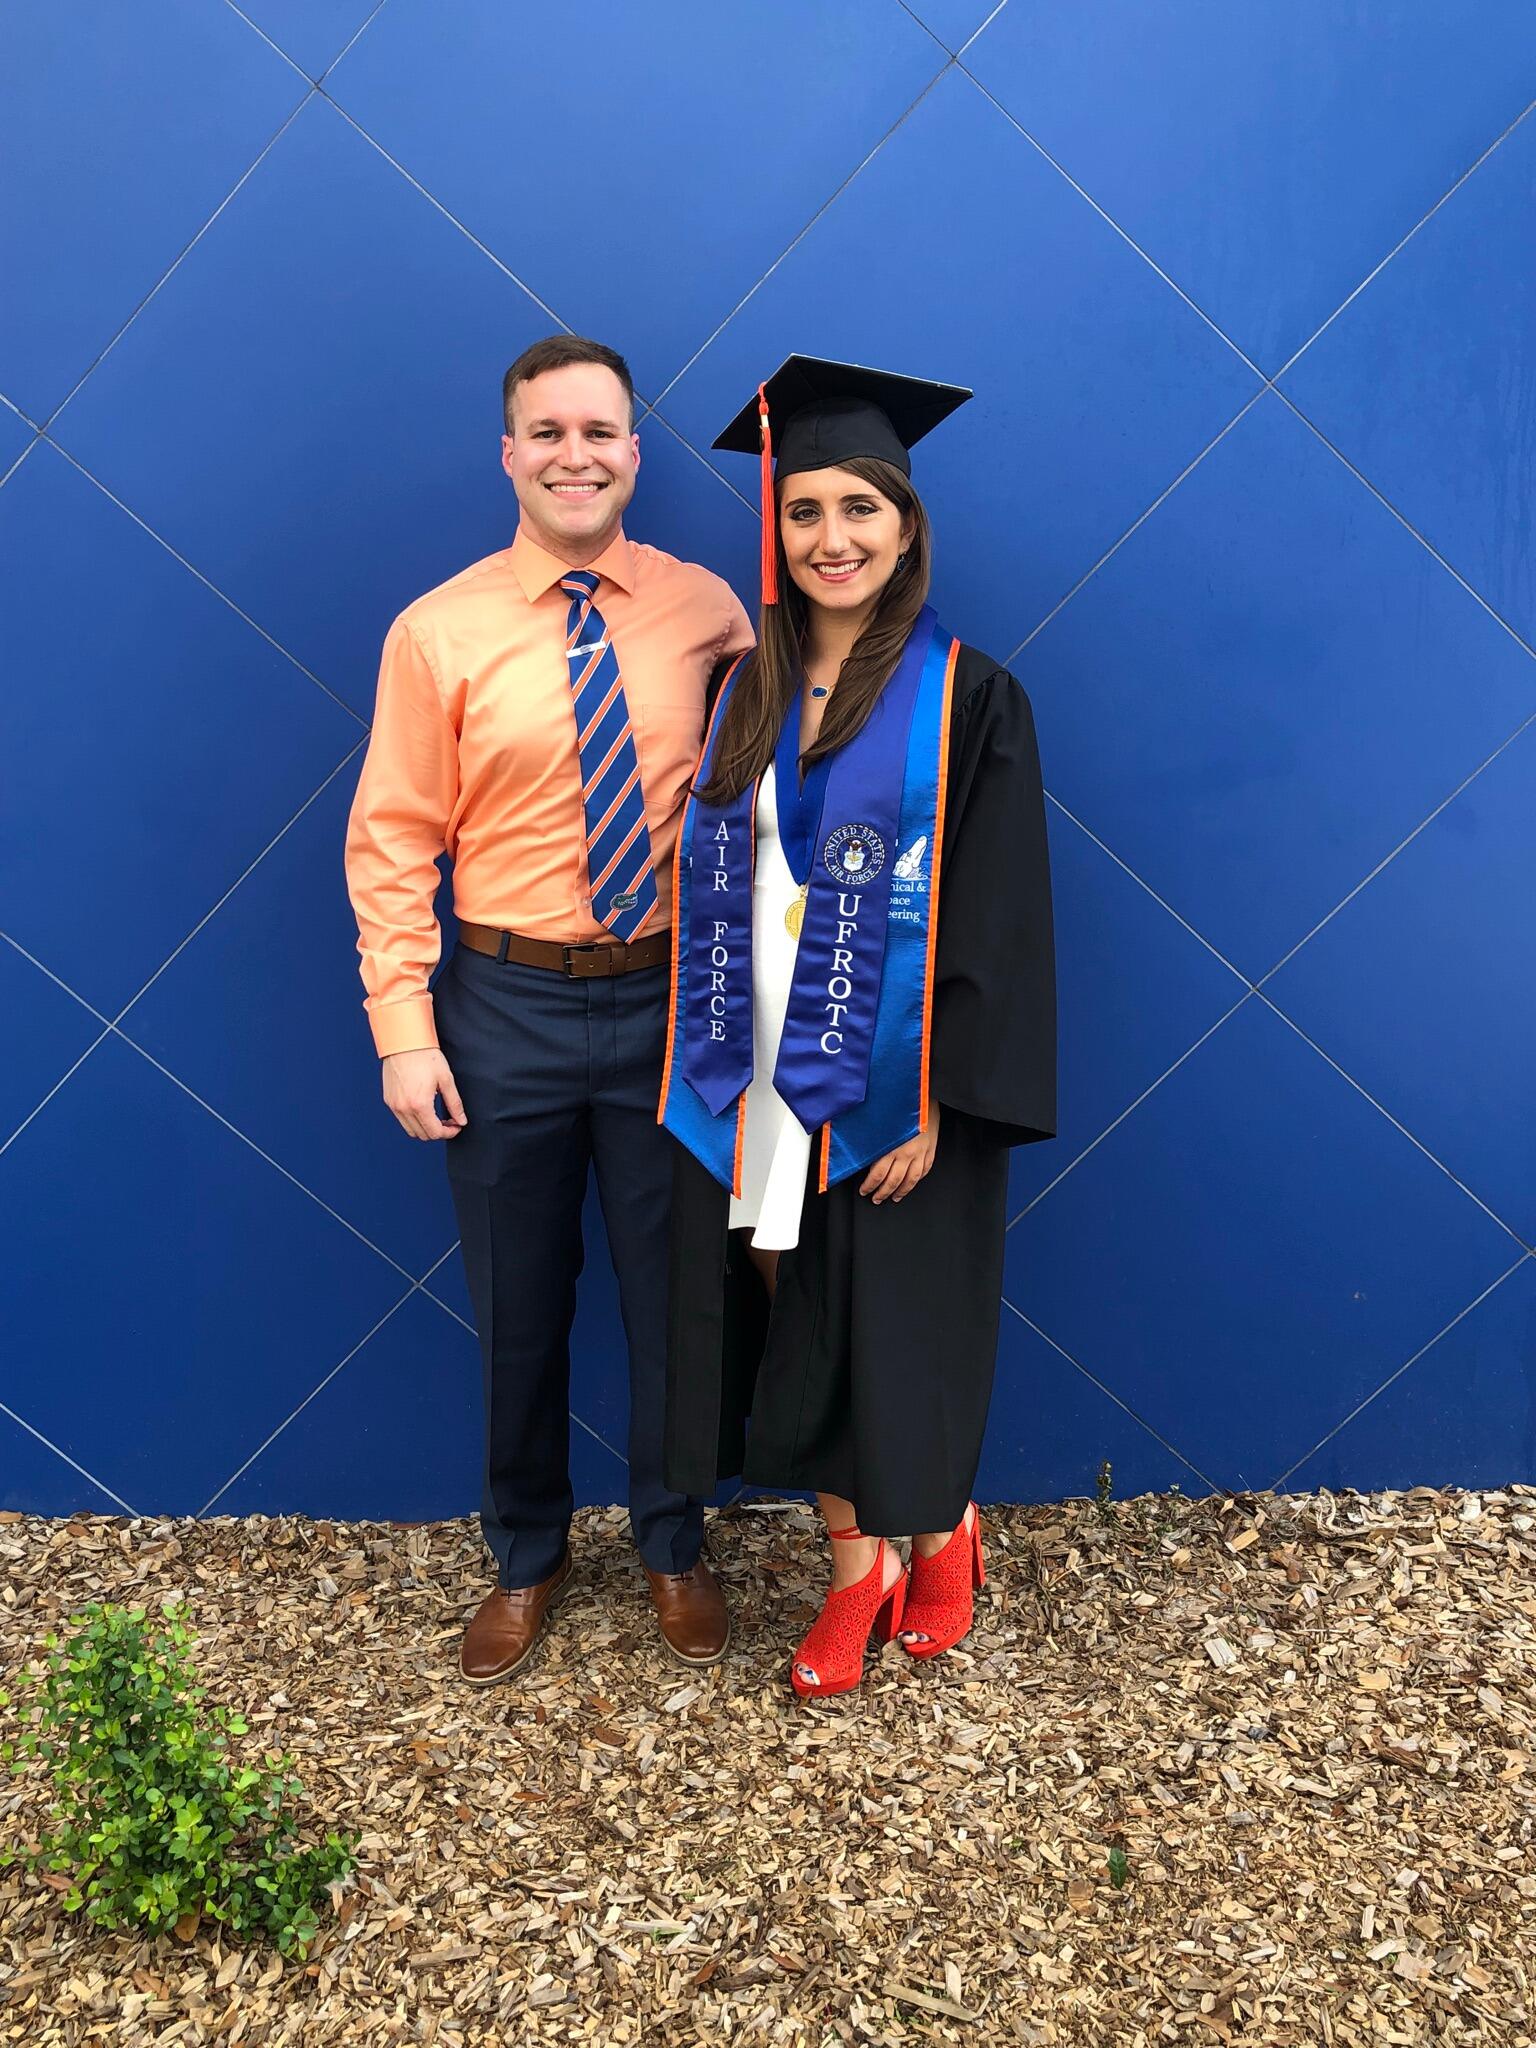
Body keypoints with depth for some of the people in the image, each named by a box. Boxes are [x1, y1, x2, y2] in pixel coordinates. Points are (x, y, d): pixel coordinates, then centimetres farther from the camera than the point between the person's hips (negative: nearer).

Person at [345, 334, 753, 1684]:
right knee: (519, 1307, 13)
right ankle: (528, 1559, 36)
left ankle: (673, 1550, 36)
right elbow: (392, 845, -3)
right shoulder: (439, 633, -4)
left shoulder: (708, 612, -1)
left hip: (667, 1002, 1)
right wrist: (404, 1030, -10)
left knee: (672, 1296, 13)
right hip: (506, 1007, 0)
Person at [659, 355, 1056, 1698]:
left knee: (899, 1335, 8)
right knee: (795, 1334, 12)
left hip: (895, 1087, -4)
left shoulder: (968, 699, -8)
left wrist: (941, 1109, -17)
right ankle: (854, 1564, 33)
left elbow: (995, 916, -12)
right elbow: (715, 892, 10)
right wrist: (715, 1072, 4)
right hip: (764, 1083, 5)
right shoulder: (745, 696, 7)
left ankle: (941, 1533, 37)